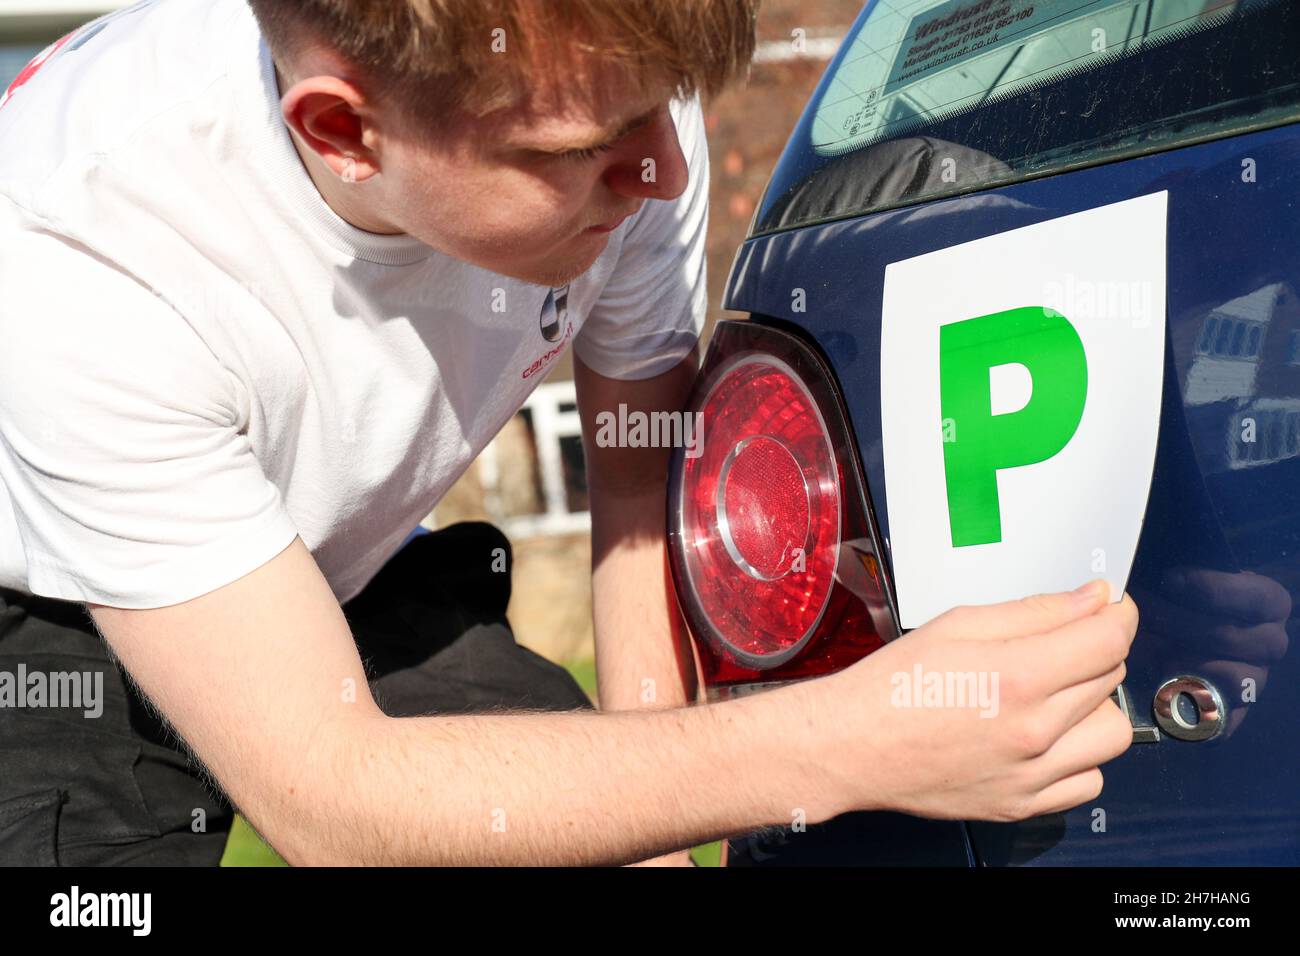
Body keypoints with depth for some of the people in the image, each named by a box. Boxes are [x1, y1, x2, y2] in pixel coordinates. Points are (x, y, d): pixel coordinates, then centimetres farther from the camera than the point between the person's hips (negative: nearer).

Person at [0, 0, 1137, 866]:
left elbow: (647, 463, -7)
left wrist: (654, 836, -12)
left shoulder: (605, 97, -25)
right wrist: (843, 745, -46)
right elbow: (325, 797, -38)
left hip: (353, 588, 3)